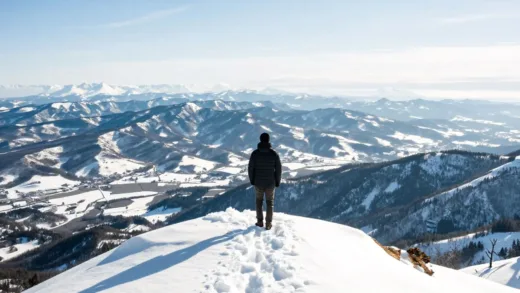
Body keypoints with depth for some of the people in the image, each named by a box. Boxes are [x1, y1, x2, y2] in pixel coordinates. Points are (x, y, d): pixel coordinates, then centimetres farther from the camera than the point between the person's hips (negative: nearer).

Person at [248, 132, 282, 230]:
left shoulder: (255, 153, -12)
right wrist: (278, 182, 6)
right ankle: (268, 224, 17)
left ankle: (260, 221, 22)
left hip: (258, 183, 0)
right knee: (270, 202, 15)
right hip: (270, 183, 0)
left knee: (259, 201, 21)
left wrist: (252, 180, 9)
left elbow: (250, 168, -7)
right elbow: (278, 169, -7)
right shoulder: (274, 154, -13)